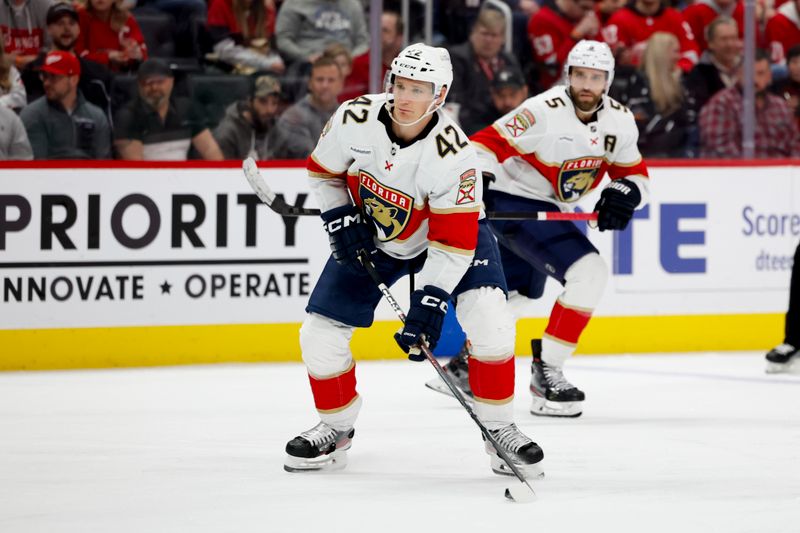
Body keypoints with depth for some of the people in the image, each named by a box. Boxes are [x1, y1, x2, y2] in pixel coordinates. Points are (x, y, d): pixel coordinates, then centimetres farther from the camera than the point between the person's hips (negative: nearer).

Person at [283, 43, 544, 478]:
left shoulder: (453, 152, -32)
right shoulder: (355, 119, -23)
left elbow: (454, 240, -30)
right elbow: (322, 170, -2)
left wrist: (429, 303, -35)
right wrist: (341, 220, -14)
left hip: (445, 233, -3)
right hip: (369, 236, 3)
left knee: (489, 319, -24)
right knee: (320, 332, -4)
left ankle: (499, 430, -8)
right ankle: (336, 428, 20)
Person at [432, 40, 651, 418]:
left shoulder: (619, 121, -2)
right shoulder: (545, 111, -23)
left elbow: (635, 174, 6)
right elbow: (486, 143, -22)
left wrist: (625, 192, -16)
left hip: (546, 210, 9)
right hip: (513, 202, -9)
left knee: (517, 294, 25)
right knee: (589, 273, -22)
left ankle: (463, 364, 44)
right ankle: (546, 371, -16)